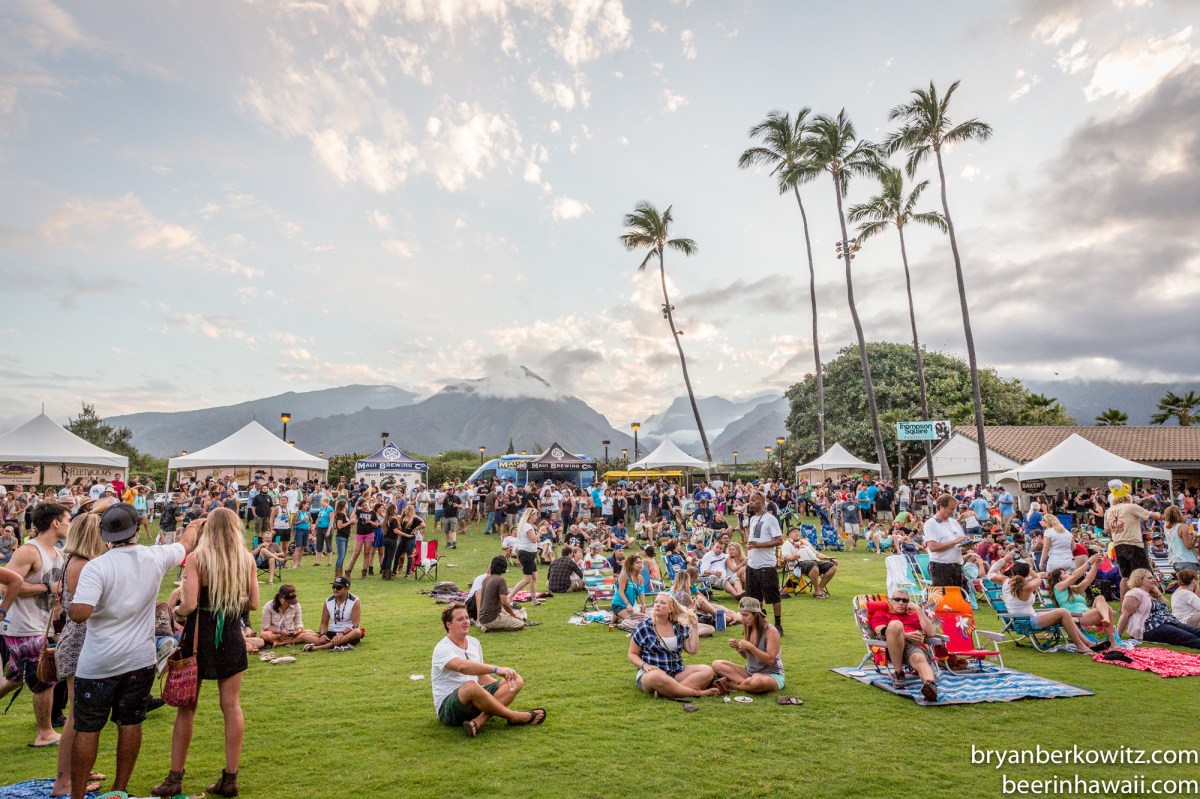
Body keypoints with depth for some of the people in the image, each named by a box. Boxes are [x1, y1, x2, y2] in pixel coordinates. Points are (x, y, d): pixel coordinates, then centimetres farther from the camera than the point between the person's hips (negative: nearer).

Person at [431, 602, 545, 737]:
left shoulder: (474, 642, 12)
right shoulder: (443, 648, -14)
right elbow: (462, 666, -35)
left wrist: (505, 685, 1)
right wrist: (496, 669, -44)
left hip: (475, 700, 8)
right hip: (448, 708, -8)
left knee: (517, 680, -8)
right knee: (470, 686, -41)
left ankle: (478, 721, -30)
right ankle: (514, 717, -19)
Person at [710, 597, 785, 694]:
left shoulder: (771, 631, -15)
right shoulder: (748, 629, 4)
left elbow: (770, 660, -21)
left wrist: (750, 647, -27)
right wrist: (738, 648, -6)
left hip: (772, 675, -7)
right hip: (750, 671, 7)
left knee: (757, 681, -43)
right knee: (717, 664, -7)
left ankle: (731, 685, -16)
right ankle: (744, 682, -23)